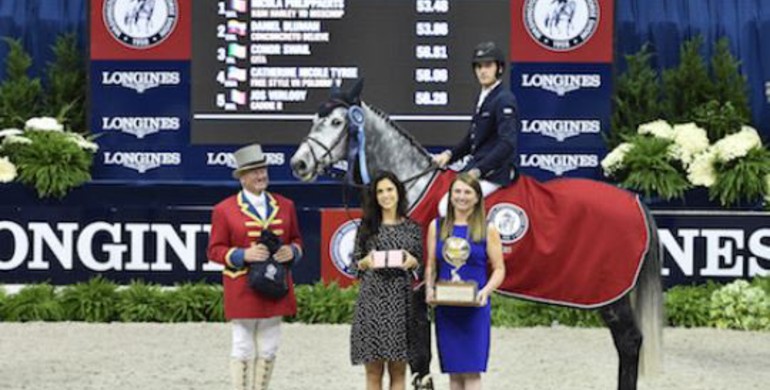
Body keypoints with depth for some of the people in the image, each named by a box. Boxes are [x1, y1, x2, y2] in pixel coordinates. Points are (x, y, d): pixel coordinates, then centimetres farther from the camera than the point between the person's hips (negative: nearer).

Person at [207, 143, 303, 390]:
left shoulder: (285, 206, 10)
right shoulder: (224, 210, -2)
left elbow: (296, 240, 17)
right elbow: (215, 250, -2)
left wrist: (291, 251, -7)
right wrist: (244, 255, -18)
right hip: (242, 291, -4)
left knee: (269, 349, 8)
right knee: (243, 349, 1)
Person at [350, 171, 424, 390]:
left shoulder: (412, 228, 8)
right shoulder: (367, 227, 8)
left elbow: (420, 264, 11)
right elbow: (355, 263, 9)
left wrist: (411, 261, -10)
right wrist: (366, 262, -12)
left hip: (401, 300, 0)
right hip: (372, 300, 0)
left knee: (398, 370, 3)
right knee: (373, 370, 0)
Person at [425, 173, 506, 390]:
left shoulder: (487, 230, 1)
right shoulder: (437, 227, 9)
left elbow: (499, 269, 1)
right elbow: (430, 266, 11)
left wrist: (486, 291, -16)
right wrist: (429, 289, -7)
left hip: (474, 308, -3)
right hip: (446, 309, 3)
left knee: (471, 371, -6)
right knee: (453, 371, 6)